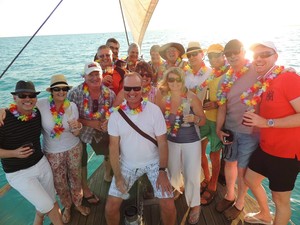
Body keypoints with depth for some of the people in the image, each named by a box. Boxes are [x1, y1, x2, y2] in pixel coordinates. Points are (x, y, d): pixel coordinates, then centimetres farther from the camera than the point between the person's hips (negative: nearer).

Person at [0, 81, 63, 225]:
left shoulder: (38, 113, -7)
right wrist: (14, 153, -31)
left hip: (42, 164, 5)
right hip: (18, 173, -5)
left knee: (49, 203, 18)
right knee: (48, 206, -2)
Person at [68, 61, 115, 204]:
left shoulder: (109, 94, -13)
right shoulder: (75, 93, -23)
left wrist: (108, 123, -24)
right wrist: (89, 123, -27)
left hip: (100, 132, 3)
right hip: (80, 132, -3)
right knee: (82, 162, 12)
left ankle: (107, 175, 47)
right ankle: (85, 189, 39)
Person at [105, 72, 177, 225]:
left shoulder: (154, 110, -13)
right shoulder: (116, 113, -9)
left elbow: (162, 142, -8)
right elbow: (113, 146, -5)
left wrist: (162, 171, -13)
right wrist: (118, 176, -8)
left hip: (154, 163, -1)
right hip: (126, 164, 2)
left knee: (168, 206, -8)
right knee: (110, 207, 1)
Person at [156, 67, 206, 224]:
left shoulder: (192, 97, -18)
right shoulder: (163, 96, -10)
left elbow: (203, 120, -10)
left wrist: (194, 118, -30)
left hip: (191, 142, -3)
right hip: (171, 141, 4)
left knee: (191, 175, 4)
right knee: (172, 172, 22)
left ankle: (195, 205, 31)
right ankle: (174, 192, 54)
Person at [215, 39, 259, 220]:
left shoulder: (257, 72, -10)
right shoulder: (227, 78, 6)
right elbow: (222, 105, 6)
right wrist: (218, 129, 1)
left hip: (251, 130, -5)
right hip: (230, 129, 5)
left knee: (242, 169, 9)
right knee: (229, 162, 19)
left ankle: (239, 204, 33)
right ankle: (229, 196, 42)